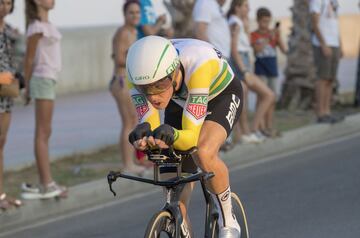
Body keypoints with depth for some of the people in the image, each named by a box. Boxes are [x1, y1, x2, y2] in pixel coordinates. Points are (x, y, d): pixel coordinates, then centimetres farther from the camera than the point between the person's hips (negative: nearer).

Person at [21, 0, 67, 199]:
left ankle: (46, 183, 10)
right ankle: (46, 184, -6)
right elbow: (29, 59, -8)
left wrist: (29, 87, 13)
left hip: (49, 80, 9)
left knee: (45, 133, 8)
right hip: (43, 79, -9)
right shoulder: (37, 27, -12)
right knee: (42, 133, -7)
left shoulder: (47, 25, 14)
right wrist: (27, 87, -3)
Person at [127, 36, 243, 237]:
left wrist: (171, 135, -63)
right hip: (179, 102, 5)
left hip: (221, 95, -4)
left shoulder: (196, 64, -43)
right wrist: (142, 137, -54)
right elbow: (149, 126, -31)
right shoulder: (141, 75, -32)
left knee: (204, 154, -33)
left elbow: (192, 136, -42)